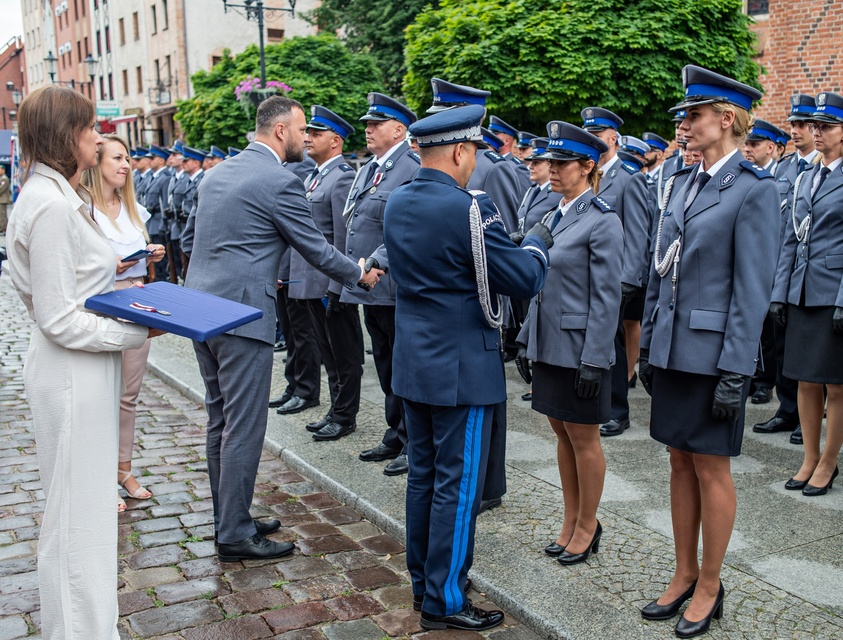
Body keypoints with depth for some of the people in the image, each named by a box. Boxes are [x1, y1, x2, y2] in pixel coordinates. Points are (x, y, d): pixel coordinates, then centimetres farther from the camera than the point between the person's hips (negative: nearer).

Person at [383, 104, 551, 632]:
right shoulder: (468, 209, -20)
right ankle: (444, 601, 14)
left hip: (414, 362, 8)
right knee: (458, 484, 3)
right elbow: (526, 280, -15)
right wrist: (538, 242, 5)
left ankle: (423, 582, 31)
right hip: (461, 368, -8)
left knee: (424, 475, 17)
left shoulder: (396, 204, 4)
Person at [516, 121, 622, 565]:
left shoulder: (603, 222, -13)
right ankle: (571, 521, 29)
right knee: (562, 434, 16)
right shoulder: (551, 218, 10)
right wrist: (525, 340, 13)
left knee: (583, 438, 6)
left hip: (580, 348, -7)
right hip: (548, 344, 8)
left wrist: (595, 361, -18)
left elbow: (607, 298, -16)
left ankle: (587, 527, 23)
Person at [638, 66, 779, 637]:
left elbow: (753, 289, -14)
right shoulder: (680, 183, 11)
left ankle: (710, 587, 23)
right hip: (672, 348, 7)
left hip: (713, 352, -6)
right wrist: (648, 345, 13)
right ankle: (684, 575, 29)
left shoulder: (755, 190, -10)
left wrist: (736, 371, -16)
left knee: (711, 467, 5)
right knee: (681, 463, 14)